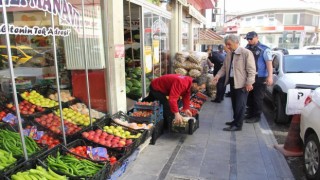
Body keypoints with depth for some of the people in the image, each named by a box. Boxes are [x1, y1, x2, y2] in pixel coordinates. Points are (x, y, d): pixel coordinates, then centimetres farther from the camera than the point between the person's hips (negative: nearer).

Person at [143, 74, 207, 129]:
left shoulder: (190, 83, -10)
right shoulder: (181, 83, -40)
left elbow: (186, 97, -1)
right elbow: (172, 99, -45)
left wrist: (186, 109, -8)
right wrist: (176, 113, -46)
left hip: (160, 86, 9)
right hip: (155, 87, -9)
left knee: (150, 100, 30)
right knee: (167, 105, -16)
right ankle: (168, 127, -3)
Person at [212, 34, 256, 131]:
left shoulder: (246, 53, -11)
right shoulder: (229, 54, 10)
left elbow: (251, 69, -14)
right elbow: (224, 67, 13)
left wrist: (249, 83, -19)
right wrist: (218, 76, -3)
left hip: (242, 83, -7)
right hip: (232, 81, 7)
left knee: (240, 104, -2)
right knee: (234, 103, 16)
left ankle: (238, 125, 5)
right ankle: (236, 120, 31)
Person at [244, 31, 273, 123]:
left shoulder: (264, 49, -8)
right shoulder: (247, 48, 11)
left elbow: (269, 63, -13)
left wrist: (270, 76, -22)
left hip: (260, 78, -6)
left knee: (257, 98, -1)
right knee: (249, 97, 13)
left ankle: (256, 116, 9)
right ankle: (250, 113, 27)